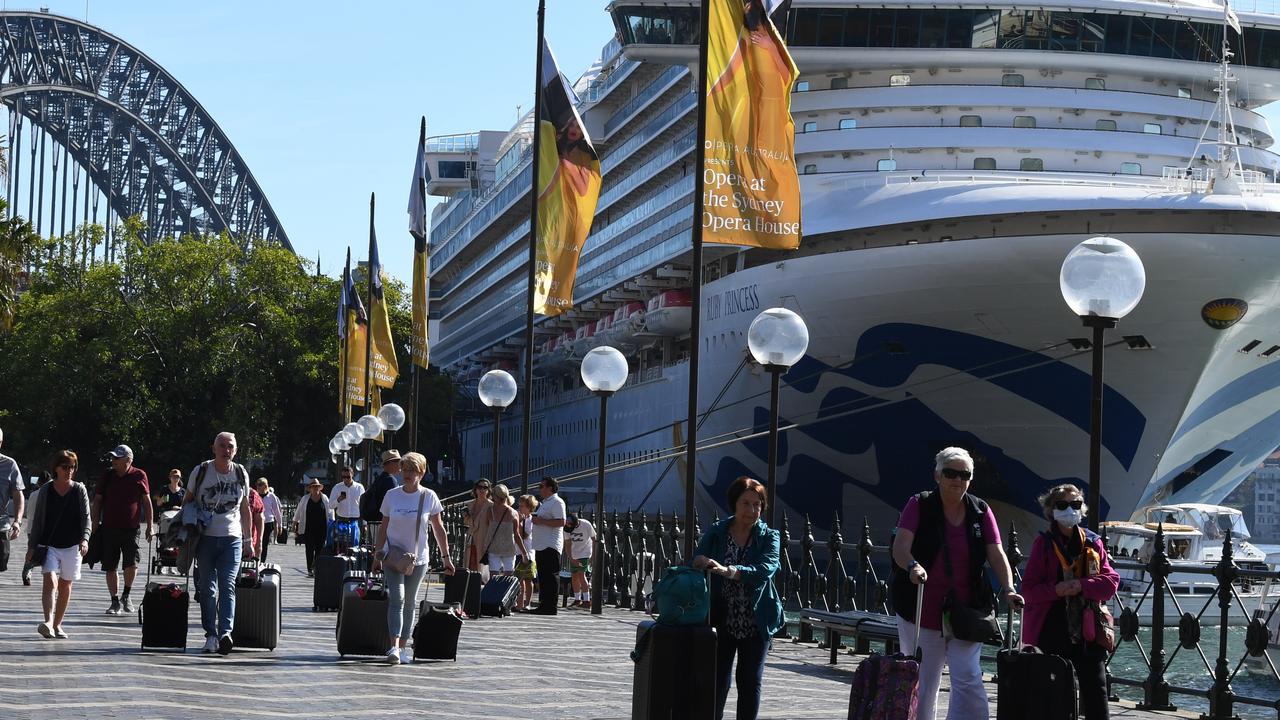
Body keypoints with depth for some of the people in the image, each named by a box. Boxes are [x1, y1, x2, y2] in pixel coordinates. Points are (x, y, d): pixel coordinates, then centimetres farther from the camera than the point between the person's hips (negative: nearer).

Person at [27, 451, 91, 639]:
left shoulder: (79, 490, 2)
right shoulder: (45, 491, 2)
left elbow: (86, 517, -2)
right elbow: (37, 520, 7)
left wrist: (84, 539, -19)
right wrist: (31, 547, 5)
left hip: (72, 546, 1)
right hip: (49, 544, -1)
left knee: (65, 586, 8)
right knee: (50, 581, -19)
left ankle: (57, 625, 21)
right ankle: (48, 622, -32)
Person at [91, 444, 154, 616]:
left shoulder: (139, 476, 1)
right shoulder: (107, 476, 6)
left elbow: (146, 502, 6)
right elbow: (97, 501, 11)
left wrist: (150, 527, 4)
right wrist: (95, 525, 5)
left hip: (131, 529, -3)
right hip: (109, 529, 3)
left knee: (131, 564, -15)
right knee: (110, 568, 3)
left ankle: (126, 596, 8)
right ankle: (115, 602, 16)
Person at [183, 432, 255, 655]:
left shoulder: (241, 474, 7)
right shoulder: (201, 471, 0)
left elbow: (246, 509, 16)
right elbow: (187, 502, 9)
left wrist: (248, 541, 15)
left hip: (232, 539, 0)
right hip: (206, 537, 0)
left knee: (227, 586, -12)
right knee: (208, 588, 1)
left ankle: (225, 632, -23)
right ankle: (210, 634, 8)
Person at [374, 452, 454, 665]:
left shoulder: (429, 497, -1)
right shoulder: (392, 495, 0)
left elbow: (438, 529, 5)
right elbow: (383, 527, 7)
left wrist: (446, 556, 4)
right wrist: (379, 553, 2)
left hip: (418, 558, 1)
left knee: (409, 603, 8)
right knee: (397, 599, -15)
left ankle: (403, 647, 16)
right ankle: (394, 647, -23)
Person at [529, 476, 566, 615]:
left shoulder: (556, 502, -9)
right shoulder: (544, 503, 23)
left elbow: (561, 522, -20)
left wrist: (541, 521, -18)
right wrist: (536, 520, 14)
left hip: (551, 546, -11)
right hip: (541, 546, 11)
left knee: (551, 576, -10)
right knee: (542, 577, 10)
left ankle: (550, 606, -11)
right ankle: (543, 605, 13)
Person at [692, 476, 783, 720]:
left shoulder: (769, 537, -1)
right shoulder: (716, 533, 2)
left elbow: (765, 570, -19)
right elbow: (696, 561, -6)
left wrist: (727, 570, -35)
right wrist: (702, 562, -33)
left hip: (756, 624, 0)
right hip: (721, 620, 0)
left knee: (750, 682, 6)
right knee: (717, 681, 1)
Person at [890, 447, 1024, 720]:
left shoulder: (981, 512, 6)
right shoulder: (919, 505, -2)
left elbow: (996, 554, -1)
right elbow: (900, 545, -15)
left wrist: (1008, 589, -17)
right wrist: (912, 565, -37)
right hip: (921, 612, -1)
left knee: (969, 681, -9)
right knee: (922, 685, 6)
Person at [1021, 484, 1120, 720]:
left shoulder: (1093, 542, 7)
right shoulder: (1043, 544, 0)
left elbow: (1111, 580, 1)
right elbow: (1029, 589, -3)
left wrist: (1082, 585, -16)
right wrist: (1055, 590, -21)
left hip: (1087, 629, 2)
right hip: (1051, 631, -2)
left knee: (1095, 691, 0)